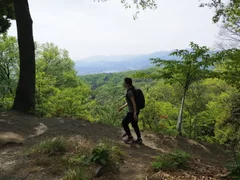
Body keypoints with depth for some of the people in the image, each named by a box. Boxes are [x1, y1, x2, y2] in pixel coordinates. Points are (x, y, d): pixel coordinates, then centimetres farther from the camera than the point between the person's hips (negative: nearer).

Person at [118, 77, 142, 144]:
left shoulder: (129, 92, -25)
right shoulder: (131, 90, 8)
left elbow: (134, 103, -27)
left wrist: (135, 114, -24)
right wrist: (122, 107, 19)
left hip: (133, 111, -10)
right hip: (135, 110, 10)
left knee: (124, 123, 5)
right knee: (134, 125, 19)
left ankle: (130, 137, 16)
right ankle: (139, 139, 27)